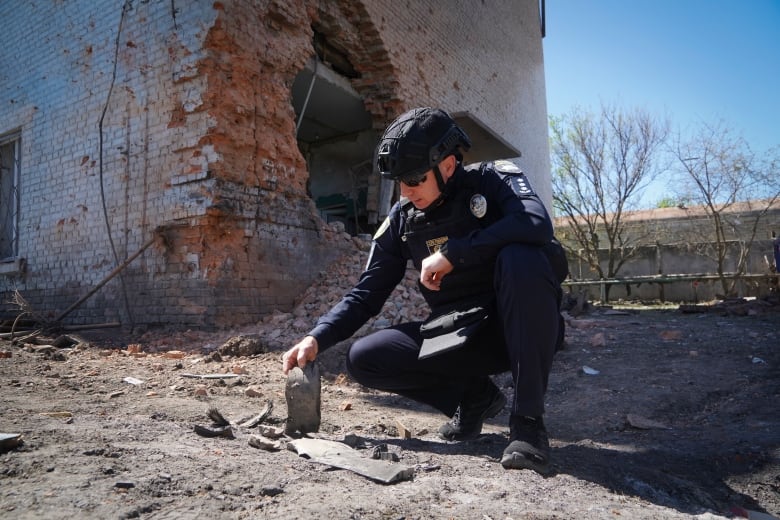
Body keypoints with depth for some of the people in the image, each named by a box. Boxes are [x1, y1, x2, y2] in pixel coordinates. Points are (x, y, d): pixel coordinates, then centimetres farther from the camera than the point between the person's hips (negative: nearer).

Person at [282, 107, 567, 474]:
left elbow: (537, 224, -32)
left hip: (519, 327, -4)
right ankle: (474, 396, 7)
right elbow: (366, 293, 3)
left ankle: (528, 419, -23)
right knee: (362, 360, -11)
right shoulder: (402, 218, 1)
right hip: (458, 334, 4)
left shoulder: (495, 179, -9)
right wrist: (316, 339, -11)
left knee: (521, 258, -34)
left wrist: (450, 253, -28)